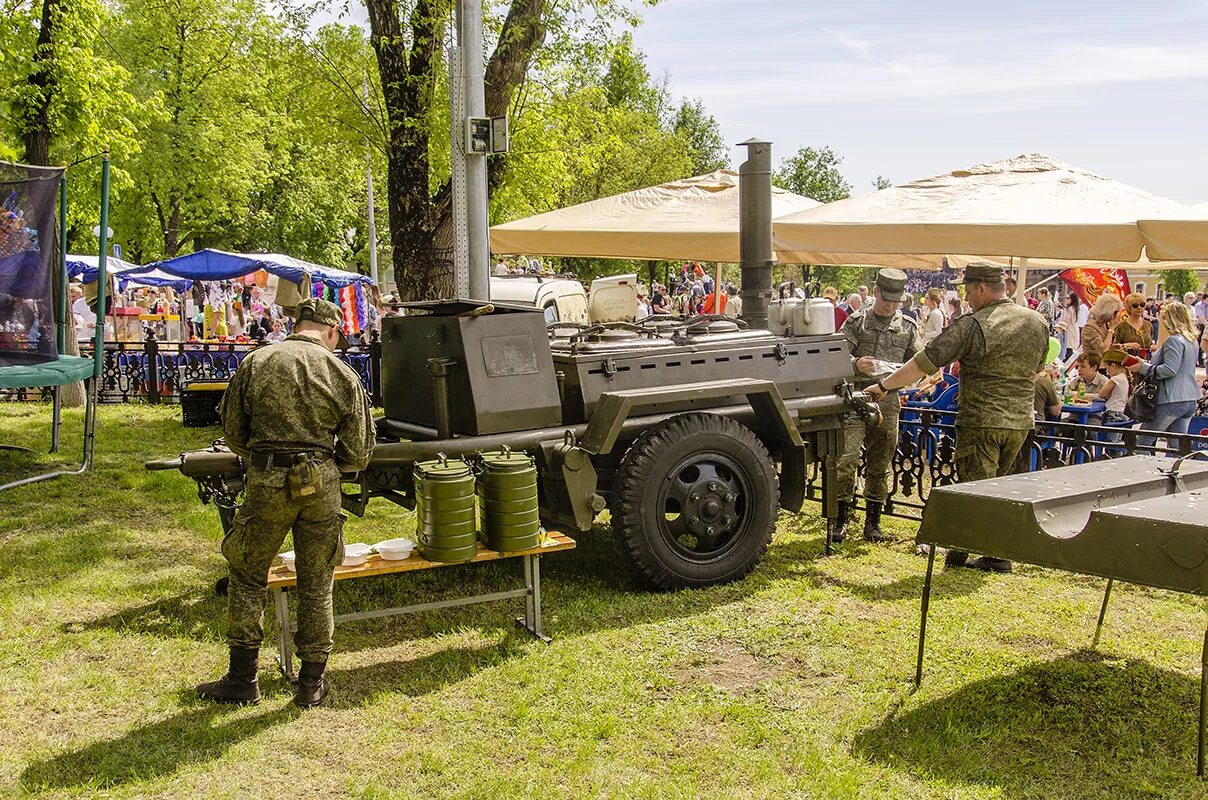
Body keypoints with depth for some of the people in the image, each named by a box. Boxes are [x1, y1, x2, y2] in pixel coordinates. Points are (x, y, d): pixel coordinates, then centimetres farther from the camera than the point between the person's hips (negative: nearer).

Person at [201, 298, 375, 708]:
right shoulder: (342, 374, 0)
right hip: (321, 482, 1)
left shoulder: (255, 362, 1)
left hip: (267, 482, 0)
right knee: (316, 583, 13)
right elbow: (358, 452, 2)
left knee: (247, 577, 15)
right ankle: (312, 683, 19)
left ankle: (242, 680, 18)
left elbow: (232, 430, 7)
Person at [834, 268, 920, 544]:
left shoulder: (908, 328, 13)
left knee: (880, 465, 8)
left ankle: (873, 522, 19)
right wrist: (855, 364, -22)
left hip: (887, 401, 3)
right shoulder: (856, 322, 5)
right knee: (846, 460, -11)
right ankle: (841, 520, 0)